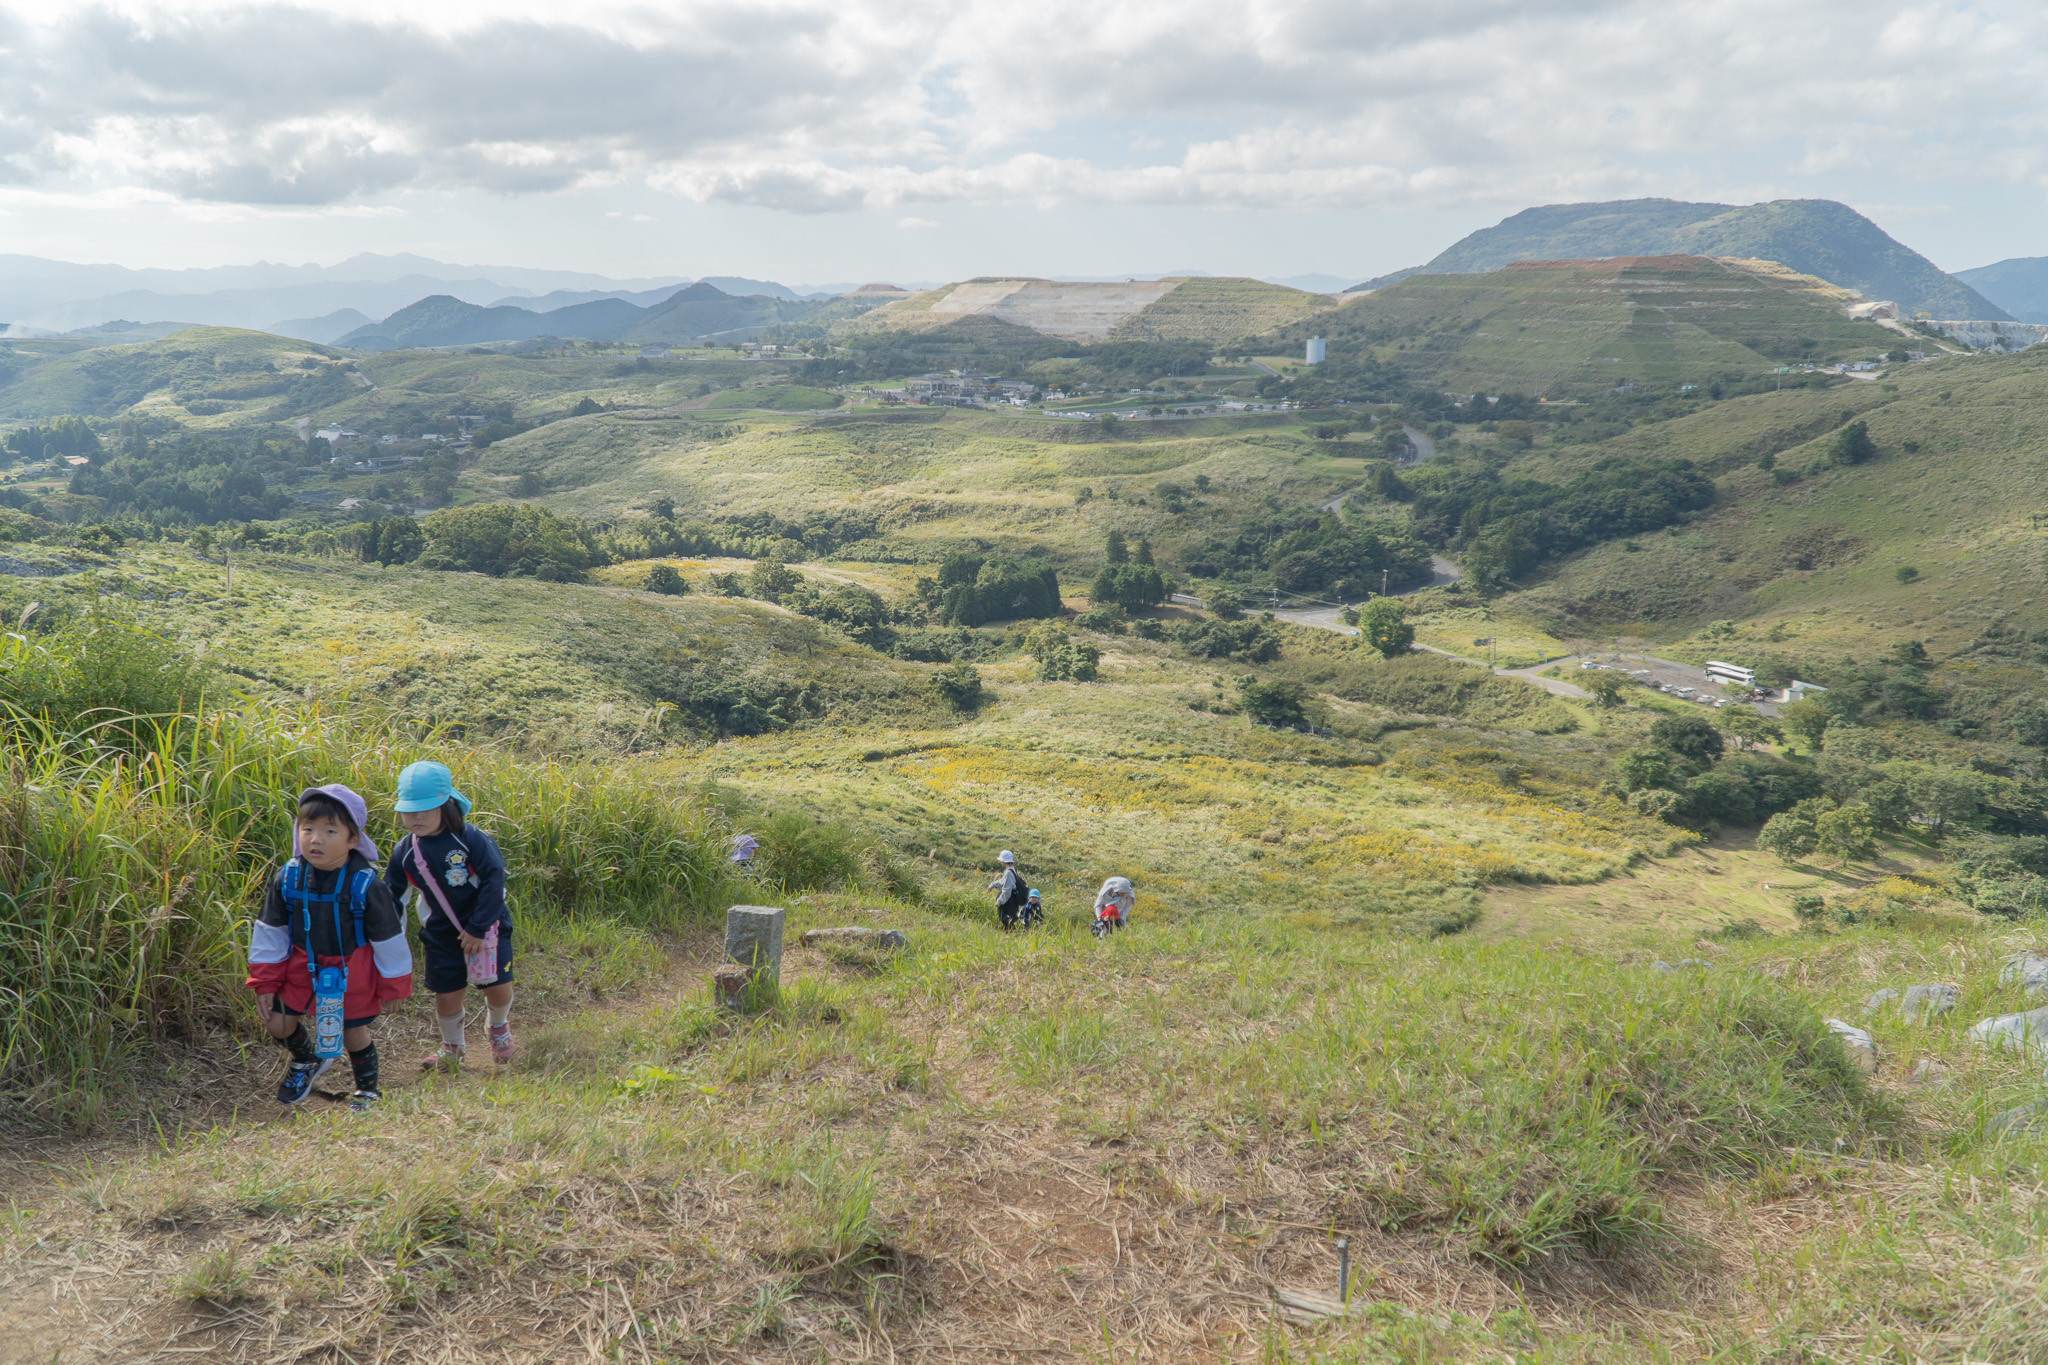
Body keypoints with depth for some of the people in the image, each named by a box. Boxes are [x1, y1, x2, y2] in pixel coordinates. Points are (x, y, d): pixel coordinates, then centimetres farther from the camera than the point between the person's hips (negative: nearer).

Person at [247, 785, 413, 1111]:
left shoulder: (365, 885, -21)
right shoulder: (287, 878, -12)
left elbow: (389, 939, -11)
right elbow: (269, 932, 0)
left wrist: (394, 986, -3)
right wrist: (265, 983, 1)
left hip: (352, 973, -3)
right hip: (302, 968, 3)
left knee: (353, 1034, 6)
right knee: (276, 1024, 1)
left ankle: (368, 1087, 34)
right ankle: (306, 1059, 35)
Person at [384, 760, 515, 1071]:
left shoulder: (470, 839, -16)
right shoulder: (405, 852, -4)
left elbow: (493, 880, -15)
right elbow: (391, 895, 8)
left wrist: (478, 928, -14)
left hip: (485, 926, -3)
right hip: (441, 934, 3)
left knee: (497, 987, -2)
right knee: (447, 994, 3)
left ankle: (499, 1027, 33)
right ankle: (453, 1046, 31)